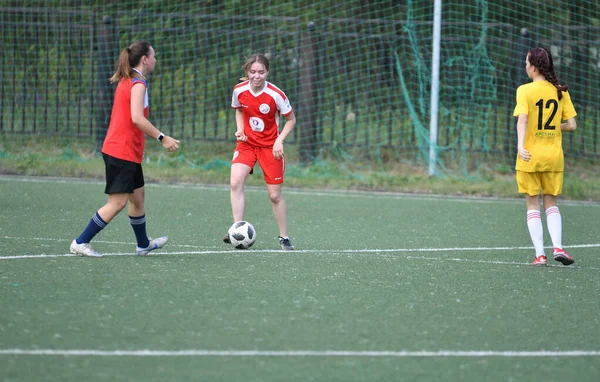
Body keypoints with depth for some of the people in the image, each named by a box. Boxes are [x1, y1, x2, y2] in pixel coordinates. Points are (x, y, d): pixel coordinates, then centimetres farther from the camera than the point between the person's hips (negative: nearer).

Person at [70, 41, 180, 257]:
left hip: (128, 152, 10)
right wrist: (161, 138, -22)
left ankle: (143, 244, 32)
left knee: (137, 196, 19)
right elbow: (137, 118, -25)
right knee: (117, 202, -9)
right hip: (123, 152, -10)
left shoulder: (126, 81, 14)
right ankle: (81, 243, -7)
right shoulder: (138, 83, -14)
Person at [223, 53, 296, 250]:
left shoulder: (276, 94, -17)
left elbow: (291, 119, -4)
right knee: (235, 182, -22)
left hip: (270, 146, -2)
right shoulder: (239, 90, -9)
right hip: (247, 143, 2)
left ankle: (284, 238, 18)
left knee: (274, 195, 1)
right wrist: (240, 129, -3)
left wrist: (279, 140, -16)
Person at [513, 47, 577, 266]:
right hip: (554, 156, 3)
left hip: (530, 157, -3)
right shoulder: (560, 92, 3)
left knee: (532, 205, 6)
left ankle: (539, 254, 0)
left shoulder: (525, 91, -7)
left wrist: (520, 145, -33)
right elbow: (571, 125, 1)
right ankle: (558, 247, -2)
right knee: (551, 203, 16)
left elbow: (522, 119, -22)